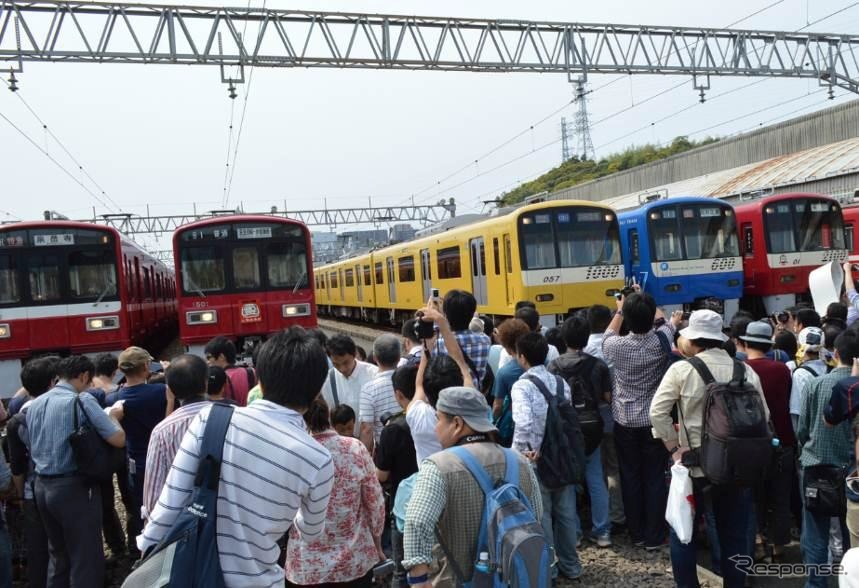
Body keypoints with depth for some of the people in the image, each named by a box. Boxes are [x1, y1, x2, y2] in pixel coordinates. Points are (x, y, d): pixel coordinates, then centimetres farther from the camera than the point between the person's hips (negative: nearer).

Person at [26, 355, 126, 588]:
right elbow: (119, 439, -18)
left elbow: (32, 449, 19)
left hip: (41, 487, 8)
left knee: (58, 555, 21)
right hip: (74, 487, -7)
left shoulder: (34, 404, 9)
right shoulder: (82, 400, -13)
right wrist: (113, 416, 0)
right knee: (86, 560, 2)